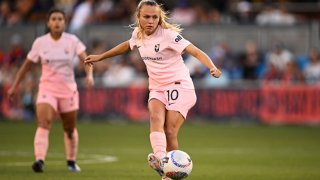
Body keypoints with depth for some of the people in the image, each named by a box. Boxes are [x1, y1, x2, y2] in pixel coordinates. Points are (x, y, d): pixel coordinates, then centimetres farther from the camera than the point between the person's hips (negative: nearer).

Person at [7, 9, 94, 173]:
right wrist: (14, 86, 8)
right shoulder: (40, 43, -3)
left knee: (70, 129, 12)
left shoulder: (72, 41, -5)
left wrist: (89, 74, -34)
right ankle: (40, 160, -36)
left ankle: (71, 161, 34)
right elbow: (27, 65, 7)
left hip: (68, 90, 1)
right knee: (44, 124, -23)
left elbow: (86, 59, -14)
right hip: (47, 89, -1)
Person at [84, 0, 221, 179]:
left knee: (170, 132, -16)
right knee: (156, 117, -27)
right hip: (157, 89, 5)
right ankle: (160, 159, -50)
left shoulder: (168, 35, -15)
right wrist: (100, 57, 35)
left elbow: (196, 52, -22)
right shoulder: (138, 34, 4)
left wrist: (212, 68, -39)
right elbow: (127, 45, 29)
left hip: (179, 86, -5)